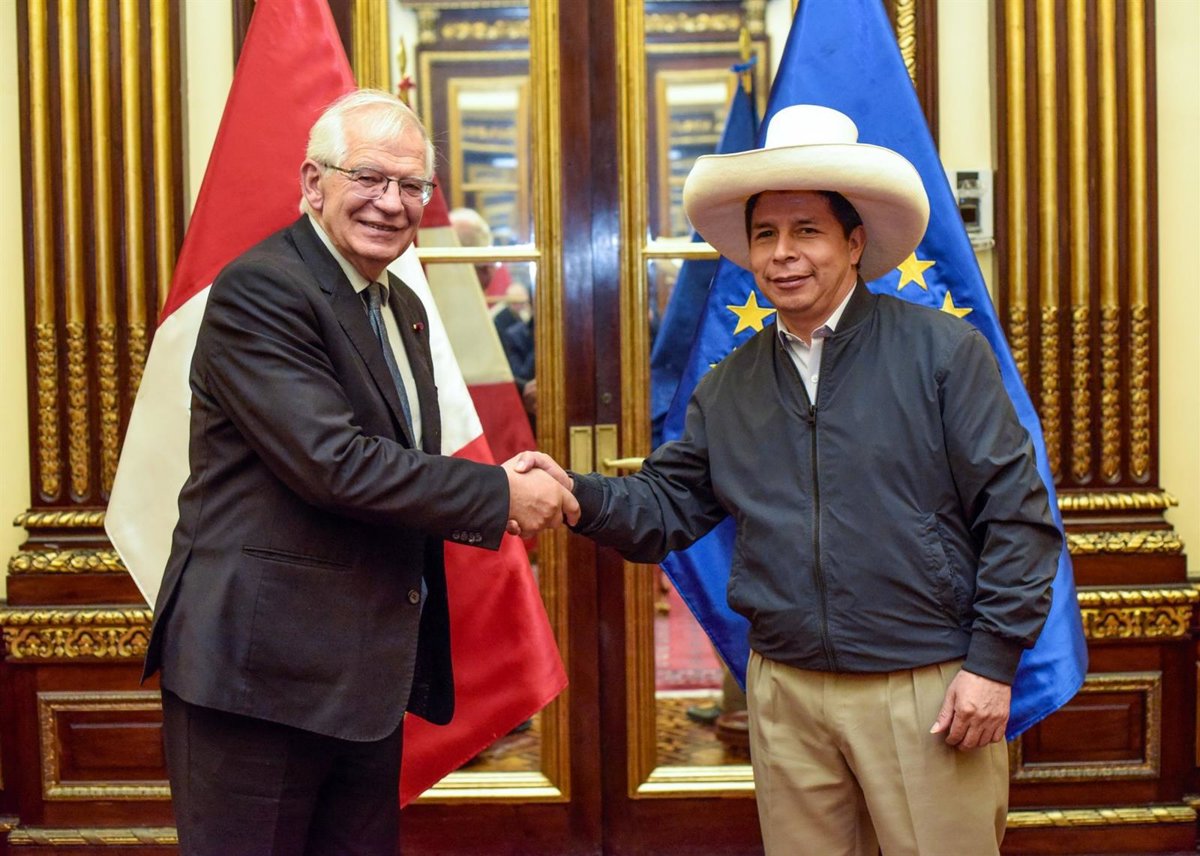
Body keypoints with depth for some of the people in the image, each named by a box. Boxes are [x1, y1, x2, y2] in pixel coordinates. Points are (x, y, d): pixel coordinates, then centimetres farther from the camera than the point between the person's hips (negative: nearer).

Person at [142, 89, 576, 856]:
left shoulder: (402, 307, 13)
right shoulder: (259, 290, -15)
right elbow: (332, 461, -24)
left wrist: (490, 493, -1)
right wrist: (500, 493, -17)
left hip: (369, 676, 8)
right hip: (259, 670, -8)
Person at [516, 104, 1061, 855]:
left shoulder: (944, 351, -6)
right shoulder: (728, 389, 8)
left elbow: (1015, 514, -7)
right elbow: (665, 509, 9)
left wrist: (993, 662, -11)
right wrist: (577, 494, -11)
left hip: (927, 694, -4)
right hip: (785, 693, 4)